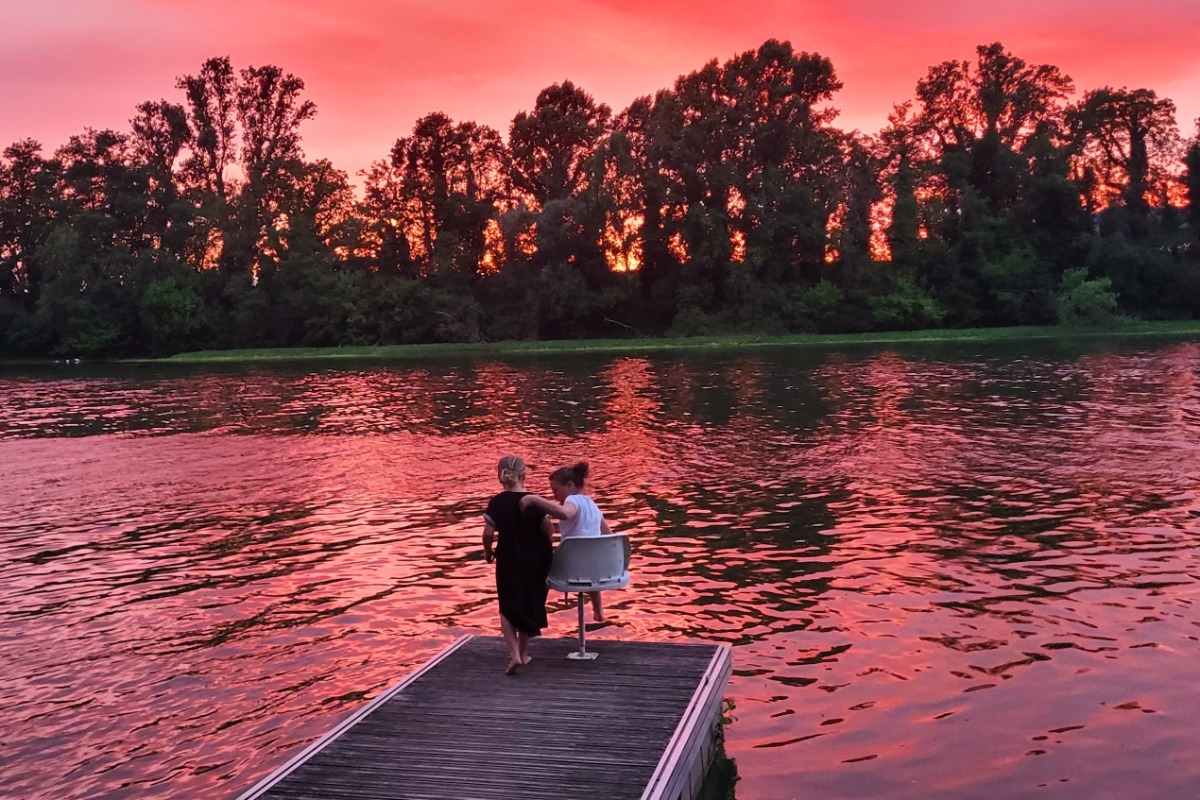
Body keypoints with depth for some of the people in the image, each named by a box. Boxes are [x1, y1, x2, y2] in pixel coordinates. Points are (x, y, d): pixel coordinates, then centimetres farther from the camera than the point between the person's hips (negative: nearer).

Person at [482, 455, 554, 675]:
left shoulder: (496, 503, -11)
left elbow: (488, 532, -16)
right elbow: (548, 530, -11)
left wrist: (487, 551, 3)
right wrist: (547, 549, 9)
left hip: (508, 561, -1)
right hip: (535, 561, 1)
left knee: (507, 608, 12)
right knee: (529, 604, 18)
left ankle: (514, 653, -5)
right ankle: (523, 652, 27)